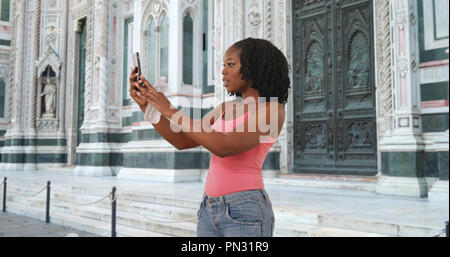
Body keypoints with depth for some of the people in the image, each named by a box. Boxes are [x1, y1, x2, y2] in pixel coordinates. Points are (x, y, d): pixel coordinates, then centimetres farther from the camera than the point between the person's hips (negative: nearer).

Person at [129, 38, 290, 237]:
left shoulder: (274, 110, -9)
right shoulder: (227, 108, 16)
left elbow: (224, 147, -23)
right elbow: (182, 142, 11)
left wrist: (170, 110, -18)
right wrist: (146, 105, 1)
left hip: (246, 213, -8)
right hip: (211, 211, 8)